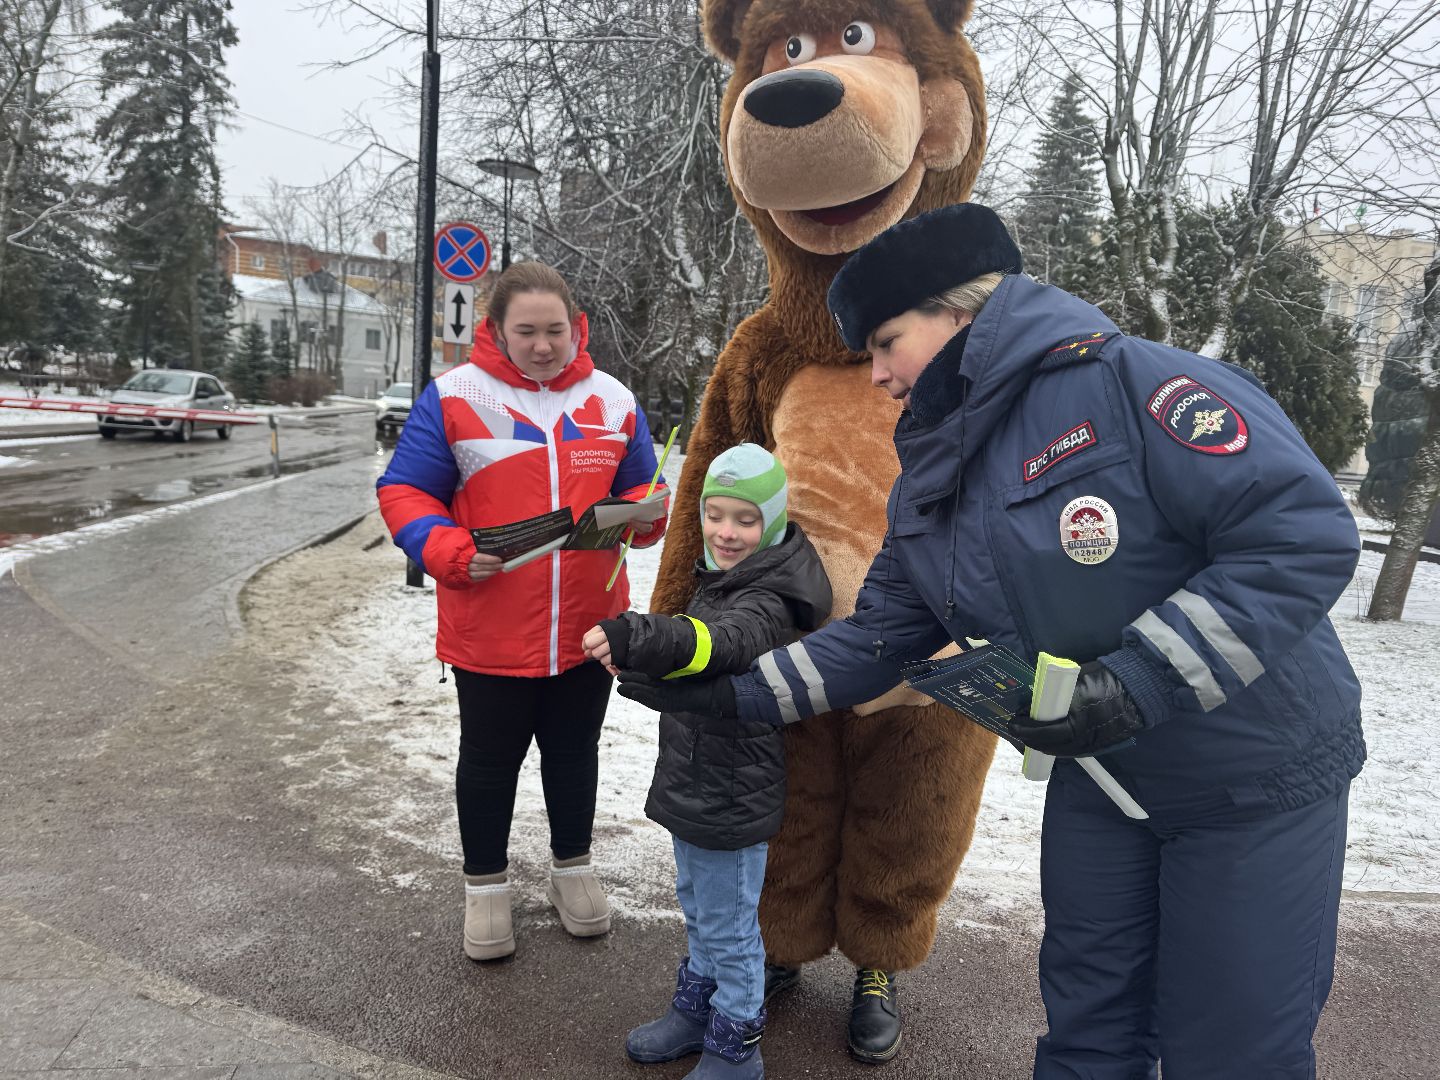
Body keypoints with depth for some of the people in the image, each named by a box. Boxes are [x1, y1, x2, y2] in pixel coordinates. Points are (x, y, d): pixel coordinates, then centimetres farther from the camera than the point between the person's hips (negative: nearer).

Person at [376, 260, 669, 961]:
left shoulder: (612, 399, 4)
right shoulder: (454, 397, -7)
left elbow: (640, 486, 12)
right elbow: (403, 493, -5)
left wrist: (645, 514, -12)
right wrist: (451, 552, -22)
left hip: (589, 626, 3)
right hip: (491, 632, -3)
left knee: (575, 750, 19)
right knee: (490, 758, 13)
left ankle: (572, 866, 41)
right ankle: (486, 885, 34)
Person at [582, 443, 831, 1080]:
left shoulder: (768, 601, -25)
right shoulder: (721, 580, 4)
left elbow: (721, 642, -47)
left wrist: (639, 639, -61)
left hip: (731, 797, -9)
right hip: (693, 781, 9)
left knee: (729, 927, 8)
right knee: (697, 909, 26)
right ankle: (696, 1008, 46)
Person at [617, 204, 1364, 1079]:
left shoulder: (1126, 383, -23)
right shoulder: (929, 483, 1)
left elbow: (1309, 534, -26)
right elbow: (880, 635, 4)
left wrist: (1132, 682, -31)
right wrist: (735, 693, -4)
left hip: (1258, 780, -6)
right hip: (1098, 782, 6)